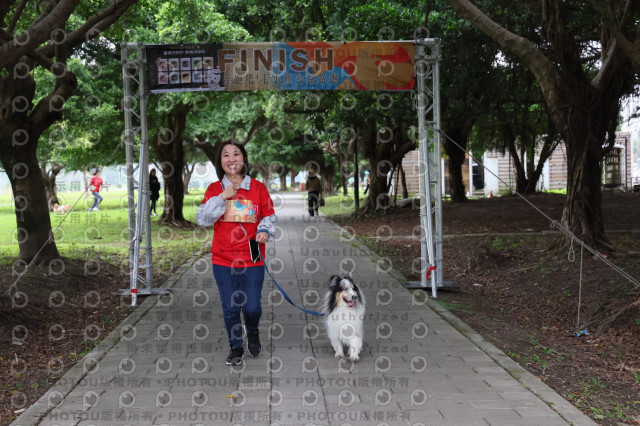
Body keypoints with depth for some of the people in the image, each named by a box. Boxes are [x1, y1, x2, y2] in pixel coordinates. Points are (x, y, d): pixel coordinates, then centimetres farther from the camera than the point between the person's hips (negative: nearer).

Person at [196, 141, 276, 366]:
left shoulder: (258, 188, 2)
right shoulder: (214, 189, 4)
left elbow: (269, 215, 10)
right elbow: (202, 218, -4)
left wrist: (264, 230, -11)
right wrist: (222, 198, -13)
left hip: (252, 258, -1)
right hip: (223, 259, 1)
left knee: (252, 306, -2)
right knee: (230, 308, 5)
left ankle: (253, 332, 32)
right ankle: (236, 347, 26)